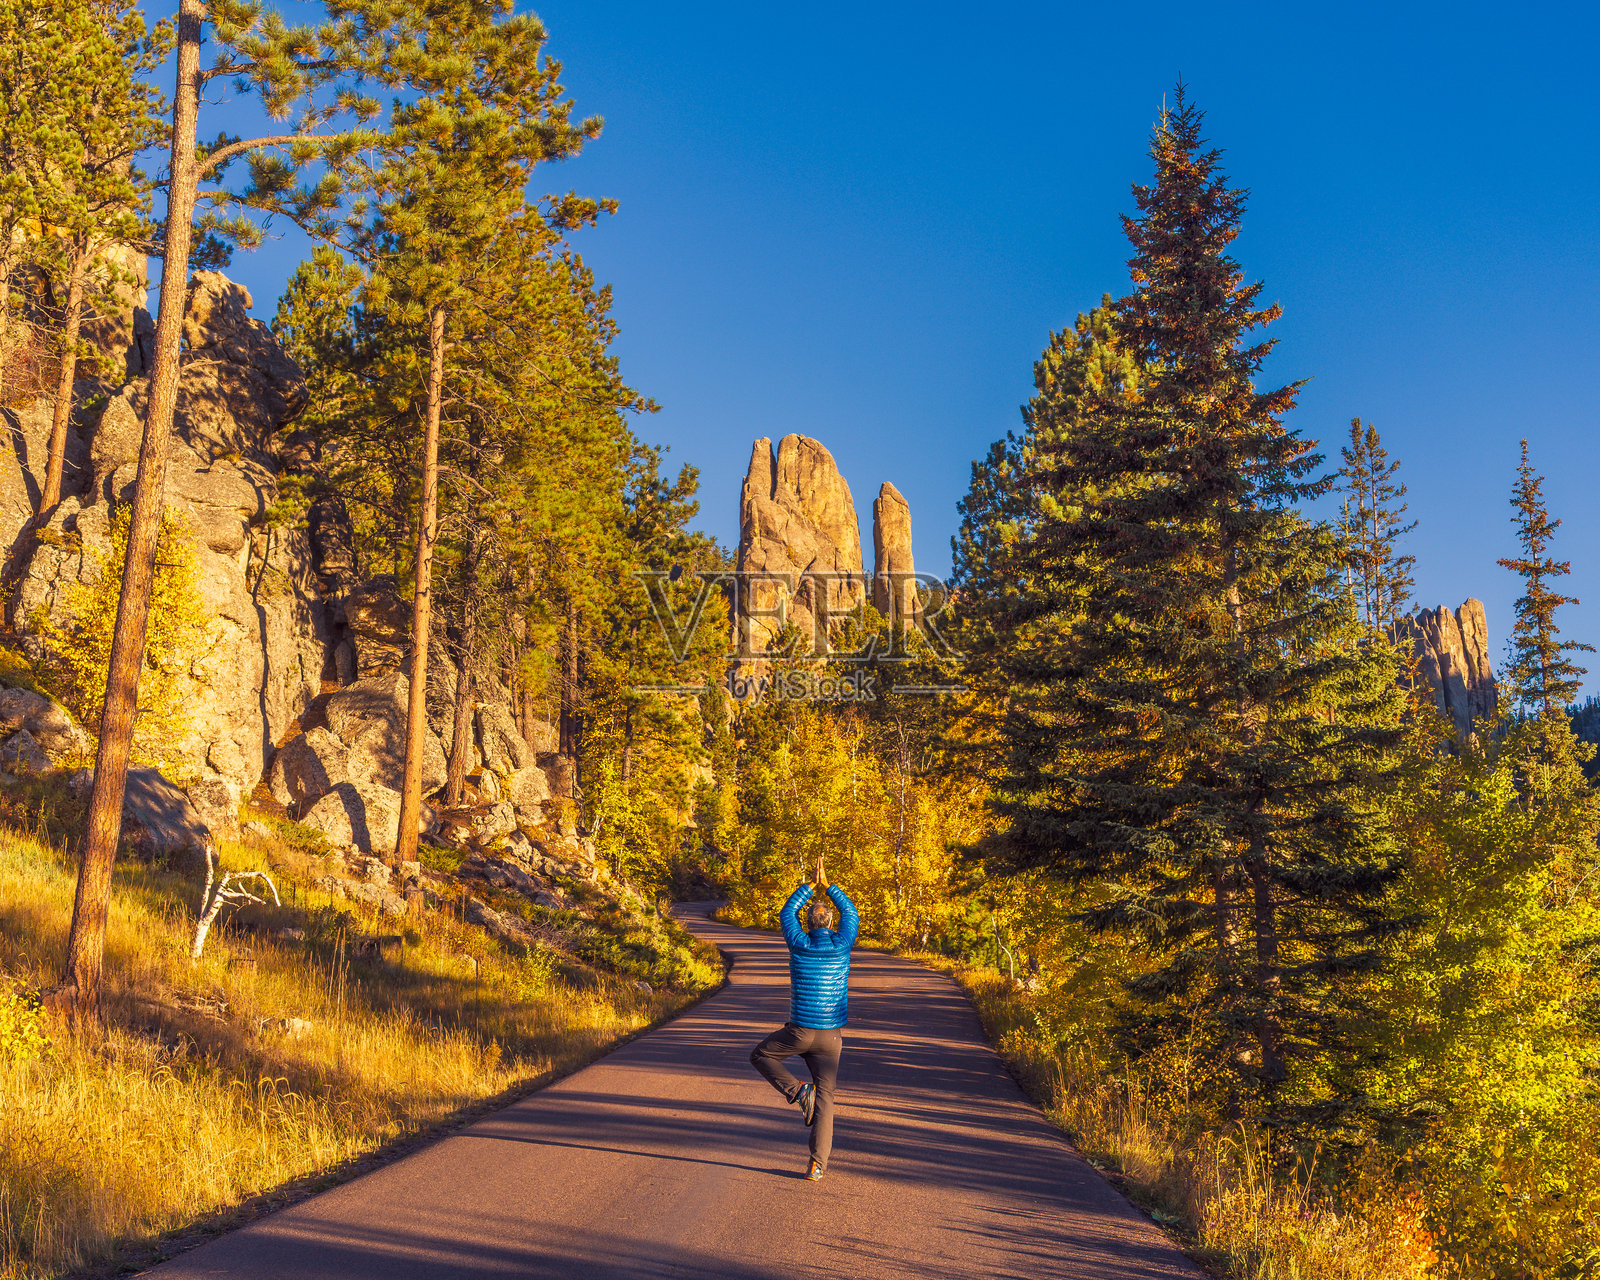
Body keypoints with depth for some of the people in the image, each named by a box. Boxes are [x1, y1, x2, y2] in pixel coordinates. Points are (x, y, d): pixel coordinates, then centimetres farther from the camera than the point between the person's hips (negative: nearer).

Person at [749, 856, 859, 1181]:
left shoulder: (799, 944, -6)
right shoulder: (841, 944, -4)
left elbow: (788, 912, 13)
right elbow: (850, 913, 16)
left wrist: (812, 884, 19)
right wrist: (827, 885, 22)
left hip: (799, 1031, -2)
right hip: (831, 1036, 2)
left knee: (761, 1056, 22)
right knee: (824, 1098, 5)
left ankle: (798, 1092, 2)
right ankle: (818, 1163, -4)